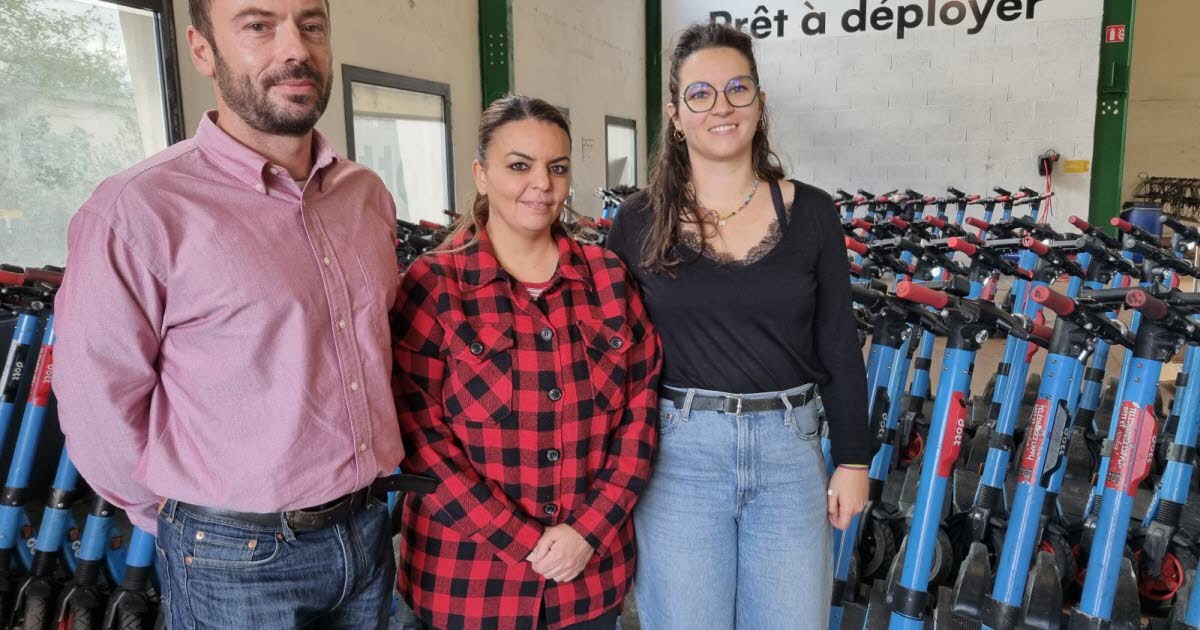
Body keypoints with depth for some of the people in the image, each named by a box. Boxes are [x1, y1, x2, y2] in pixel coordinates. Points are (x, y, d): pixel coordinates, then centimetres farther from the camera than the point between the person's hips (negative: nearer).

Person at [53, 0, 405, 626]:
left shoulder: (368, 193, 2)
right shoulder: (136, 211, -18)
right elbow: (98, 411, -12)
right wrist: (202, 527, -1)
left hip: (368, 529, 6)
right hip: (238, 562, -5)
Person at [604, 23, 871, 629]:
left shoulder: (810, 212, 0)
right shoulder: (640, 220, -2)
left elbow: (839, 349, 4)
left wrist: (853, 460, 3)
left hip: (788, 449, 1)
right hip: (679, 452, -1)